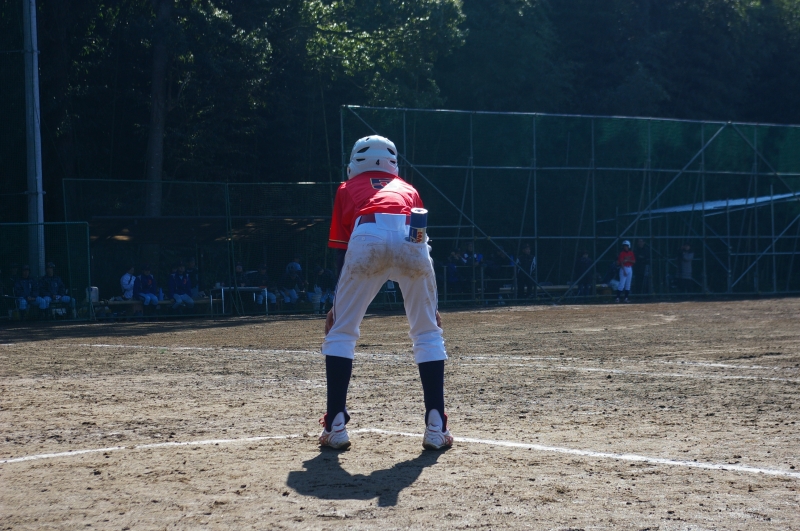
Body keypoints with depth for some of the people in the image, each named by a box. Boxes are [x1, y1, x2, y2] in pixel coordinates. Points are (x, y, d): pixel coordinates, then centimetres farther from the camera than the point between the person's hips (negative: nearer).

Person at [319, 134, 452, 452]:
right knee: (428, 335, 15)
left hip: (367, 236, -2)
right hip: (412, 240, 2)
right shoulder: (408, 189, 38)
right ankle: (436, 428, 8)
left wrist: (338, 303, 30)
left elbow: (340, 252, 24)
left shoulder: (348, 189, 33)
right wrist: (430, 305, 34)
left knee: (340, 333, 13)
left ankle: (335, 426, 6)